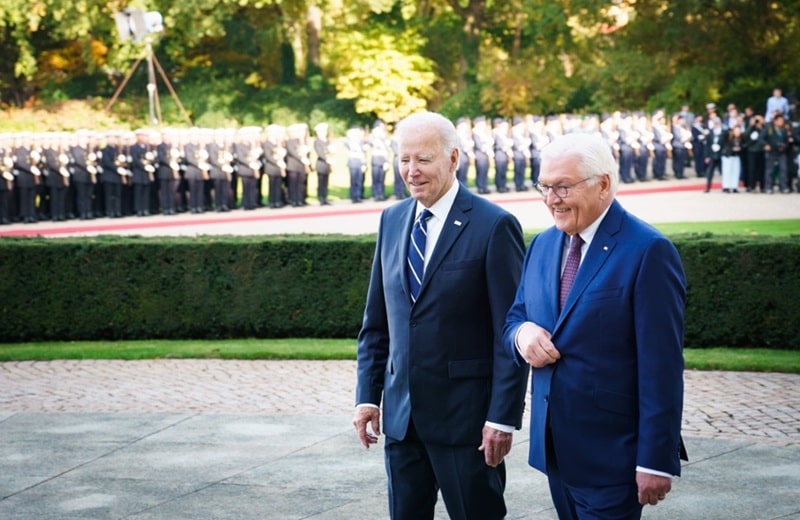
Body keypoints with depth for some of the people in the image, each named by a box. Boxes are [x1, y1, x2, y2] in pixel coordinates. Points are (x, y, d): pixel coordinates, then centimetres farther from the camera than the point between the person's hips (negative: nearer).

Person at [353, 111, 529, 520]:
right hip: (401, 412, 6)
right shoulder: (392, 220, 9)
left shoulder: (494, 226, -10)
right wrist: (367, 394, 7)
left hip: (465, 414, -6)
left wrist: (503, 417, -15)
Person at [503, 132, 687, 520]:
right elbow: (514, 318, 19)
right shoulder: (542, 246, 10)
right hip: (554, 446, 7)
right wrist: (521, 333, -7)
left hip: (611, 455, -7)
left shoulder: (648, 252, -13)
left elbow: (661, 368, -16)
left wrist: (657, 461, -18)